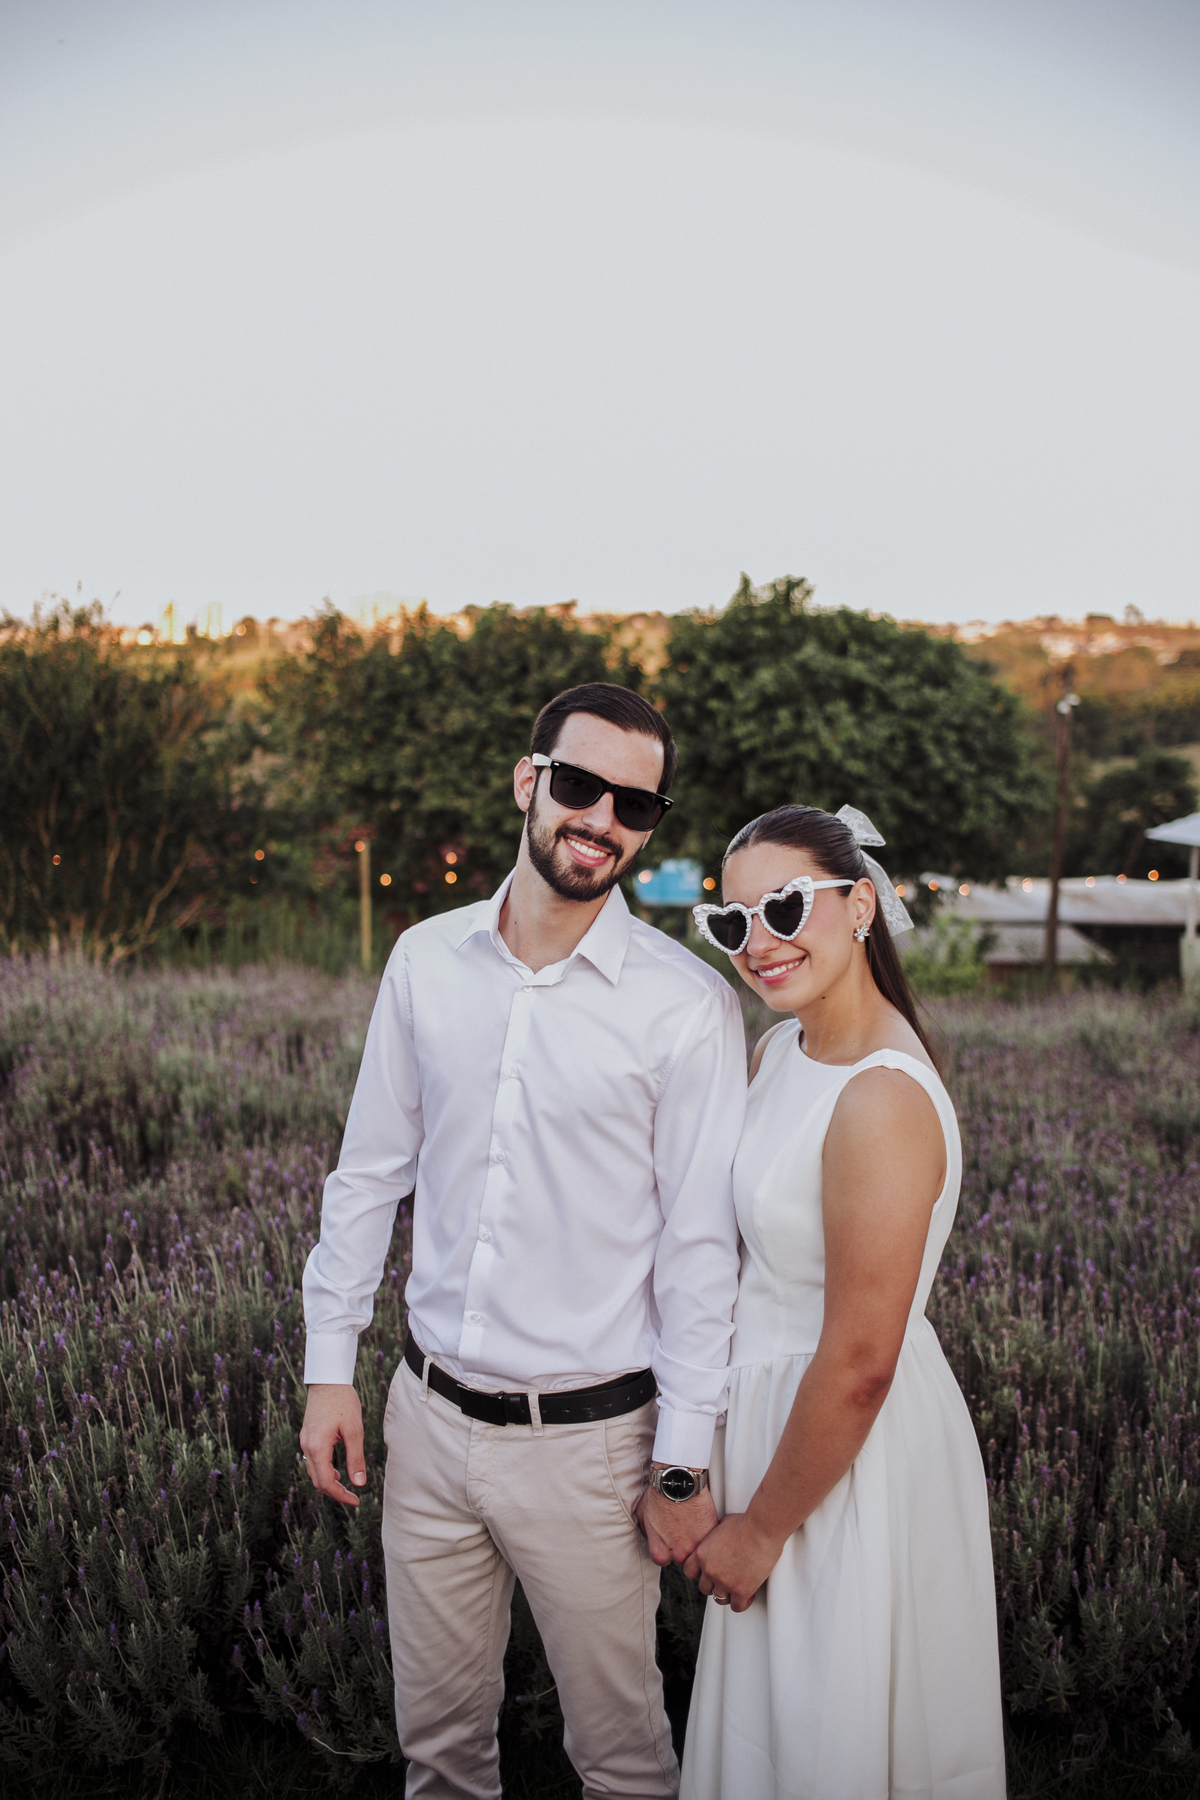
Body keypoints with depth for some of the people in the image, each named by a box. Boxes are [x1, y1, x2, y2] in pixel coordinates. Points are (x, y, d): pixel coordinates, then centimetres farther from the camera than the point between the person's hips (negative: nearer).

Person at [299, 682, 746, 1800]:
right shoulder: (425, 961, -1)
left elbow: (700, 1245, -10)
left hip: (589, 1436, -3)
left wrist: (683, 1463, -8)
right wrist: (329, 1367, 6)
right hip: (431, 1414, 4)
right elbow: (370, 1172, 7)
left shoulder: (687, 1006, -13)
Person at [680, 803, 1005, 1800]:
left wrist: (761, 1529, -13)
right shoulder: (781, 1050, 0)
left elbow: (859, 1365, -25)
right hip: (774, 1403, 8)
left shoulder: (882, 1102, -28)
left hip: (852, 1454, -8)